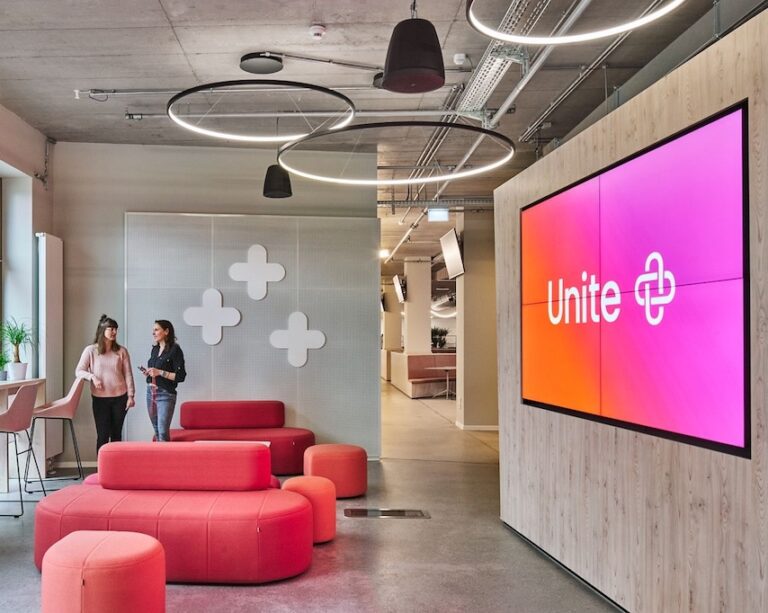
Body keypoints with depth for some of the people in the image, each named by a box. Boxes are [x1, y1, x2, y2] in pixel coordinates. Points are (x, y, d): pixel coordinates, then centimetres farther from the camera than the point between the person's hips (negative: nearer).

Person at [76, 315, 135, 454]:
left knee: (116, 434, 8)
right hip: (100, 398, -1)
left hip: (120, 397, 2)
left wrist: (130, 395, -2)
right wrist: (92, 376, -18)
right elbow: (79, 371, 1)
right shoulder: (91, 350, -1)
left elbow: (128, 374, 4)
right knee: (103, 434, -1)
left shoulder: (121, 351, 3)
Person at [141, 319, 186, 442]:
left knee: (163, 433, -11)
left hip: (165, 394, -7)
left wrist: (160, 372, -18)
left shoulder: (175, 349, -8)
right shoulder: (154, 349, 13)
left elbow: (181, 376, -13)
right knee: (156, 432, 10)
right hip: (150, 392, 7)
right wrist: (147, 372, 5)